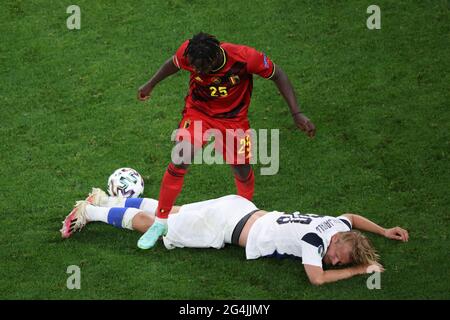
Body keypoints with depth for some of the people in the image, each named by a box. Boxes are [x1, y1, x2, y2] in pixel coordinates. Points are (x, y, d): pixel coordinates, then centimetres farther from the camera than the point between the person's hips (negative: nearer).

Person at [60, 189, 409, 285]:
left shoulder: (338, 225, -3)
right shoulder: (314, 237, -28)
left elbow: (354, 217, 19)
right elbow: (317, 278, -35)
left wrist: (384, 231, 12)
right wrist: (360, 269, -27)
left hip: (238, 208, 7)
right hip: (228, 224, -7)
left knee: (173, 214, 23)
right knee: (154, 225, 7)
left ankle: (106, 200, 32)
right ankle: (91, 212, 18)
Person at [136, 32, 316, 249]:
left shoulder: (245, 58, -34)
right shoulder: (187, 53, -27)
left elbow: (277, 75, -17)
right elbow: (173, 64, -1)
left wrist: (296, 113, -20)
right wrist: (151, 85, 14)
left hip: (233, 117, 0)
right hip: (198, 111, 0)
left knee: (242, 170, 6)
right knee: (179, 163, -13)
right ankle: (160, 223, 1)